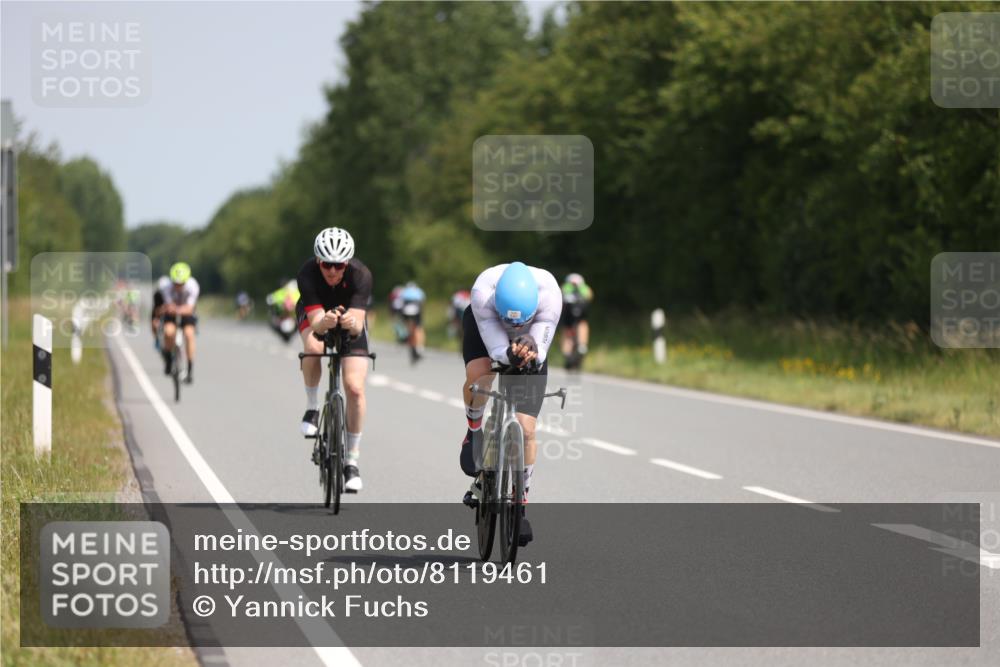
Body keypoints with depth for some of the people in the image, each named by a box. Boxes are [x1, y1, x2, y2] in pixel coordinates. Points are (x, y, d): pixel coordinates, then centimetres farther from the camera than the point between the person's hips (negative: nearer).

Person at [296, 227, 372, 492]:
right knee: (313, 346, -36)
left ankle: (352, 460, -1)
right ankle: (312, 408, -10)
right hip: (315, 314, 0)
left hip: (350, 318, 0)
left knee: (355, 387, -15)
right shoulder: (307, 274, -34)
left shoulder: (360, 274, -34)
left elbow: (358, 324, -41)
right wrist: (325, 322, -61)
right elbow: (316, 322, -38)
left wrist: (353, 323, -64)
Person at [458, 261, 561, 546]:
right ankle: (474, 432, -4)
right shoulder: (483, 292, -40)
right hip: (483, 327, -1)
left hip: (530, 339, 1)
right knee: (479, 375, -36)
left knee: (526, 428, -8)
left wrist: (530, 353, -53)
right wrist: (510, 354, -57)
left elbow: (539, 355, -31)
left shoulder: (549, 294, -38)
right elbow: (496, 350, -36)